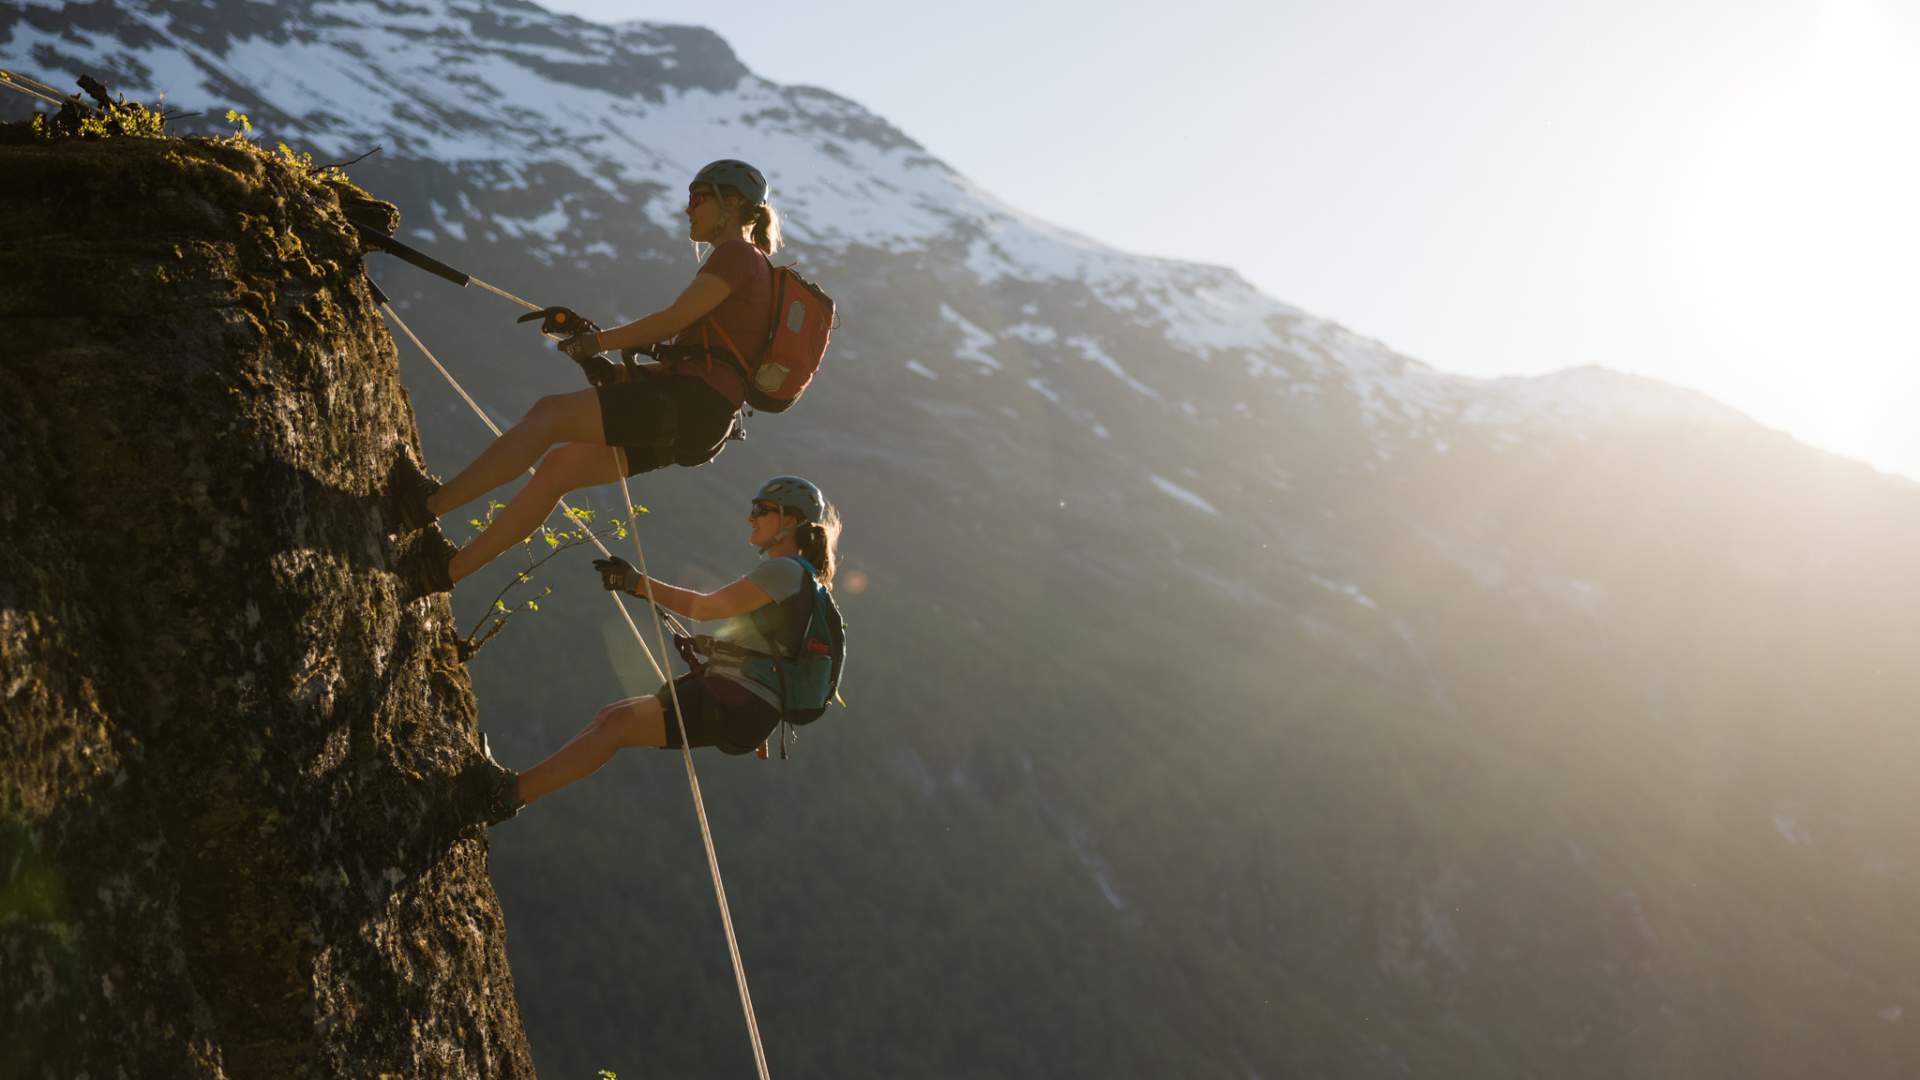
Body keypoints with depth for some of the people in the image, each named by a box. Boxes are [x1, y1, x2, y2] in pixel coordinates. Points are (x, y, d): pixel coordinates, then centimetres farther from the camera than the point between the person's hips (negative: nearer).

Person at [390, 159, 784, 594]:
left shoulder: (737, 254, -3)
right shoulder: (742, 266, 26)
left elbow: (672, 322, -12)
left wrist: (598, 341, -2)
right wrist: (620, 373, 14)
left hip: (690, 405, -10)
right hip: (692, 415, 10)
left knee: (550, 412, -14)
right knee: (559, 466, 7)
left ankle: (429, 503, -11)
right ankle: (450, 566, 9)